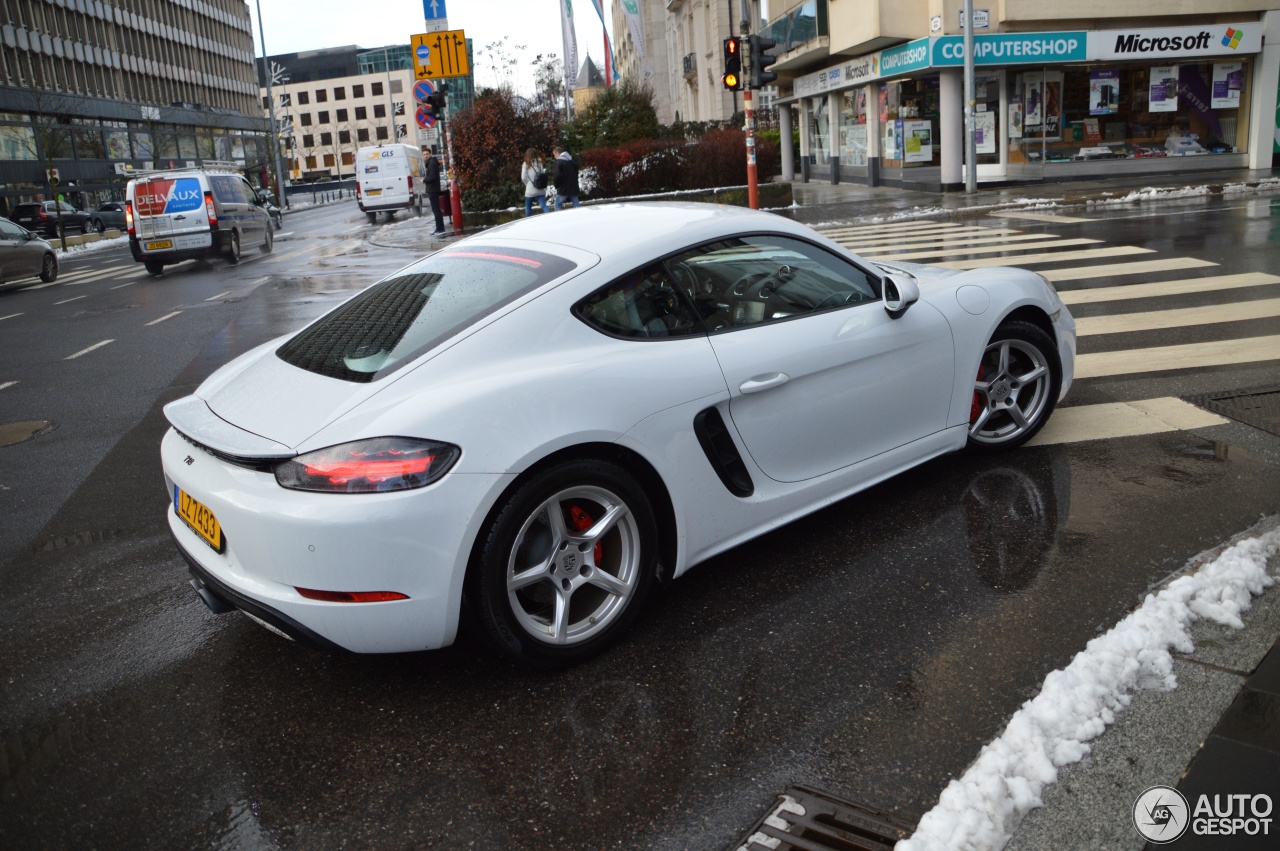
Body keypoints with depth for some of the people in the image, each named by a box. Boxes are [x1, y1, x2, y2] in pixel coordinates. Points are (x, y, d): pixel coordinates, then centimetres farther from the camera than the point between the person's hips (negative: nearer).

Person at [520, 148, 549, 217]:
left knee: (528, 208, 12)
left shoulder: (526, 164, -3)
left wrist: (528, 184, 10)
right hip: (540, 190, 2)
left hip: (530, 190, -2)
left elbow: (523, 178, -6)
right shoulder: (539, 163, 5)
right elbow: (543, 174, 0)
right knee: (544, 206, -3)